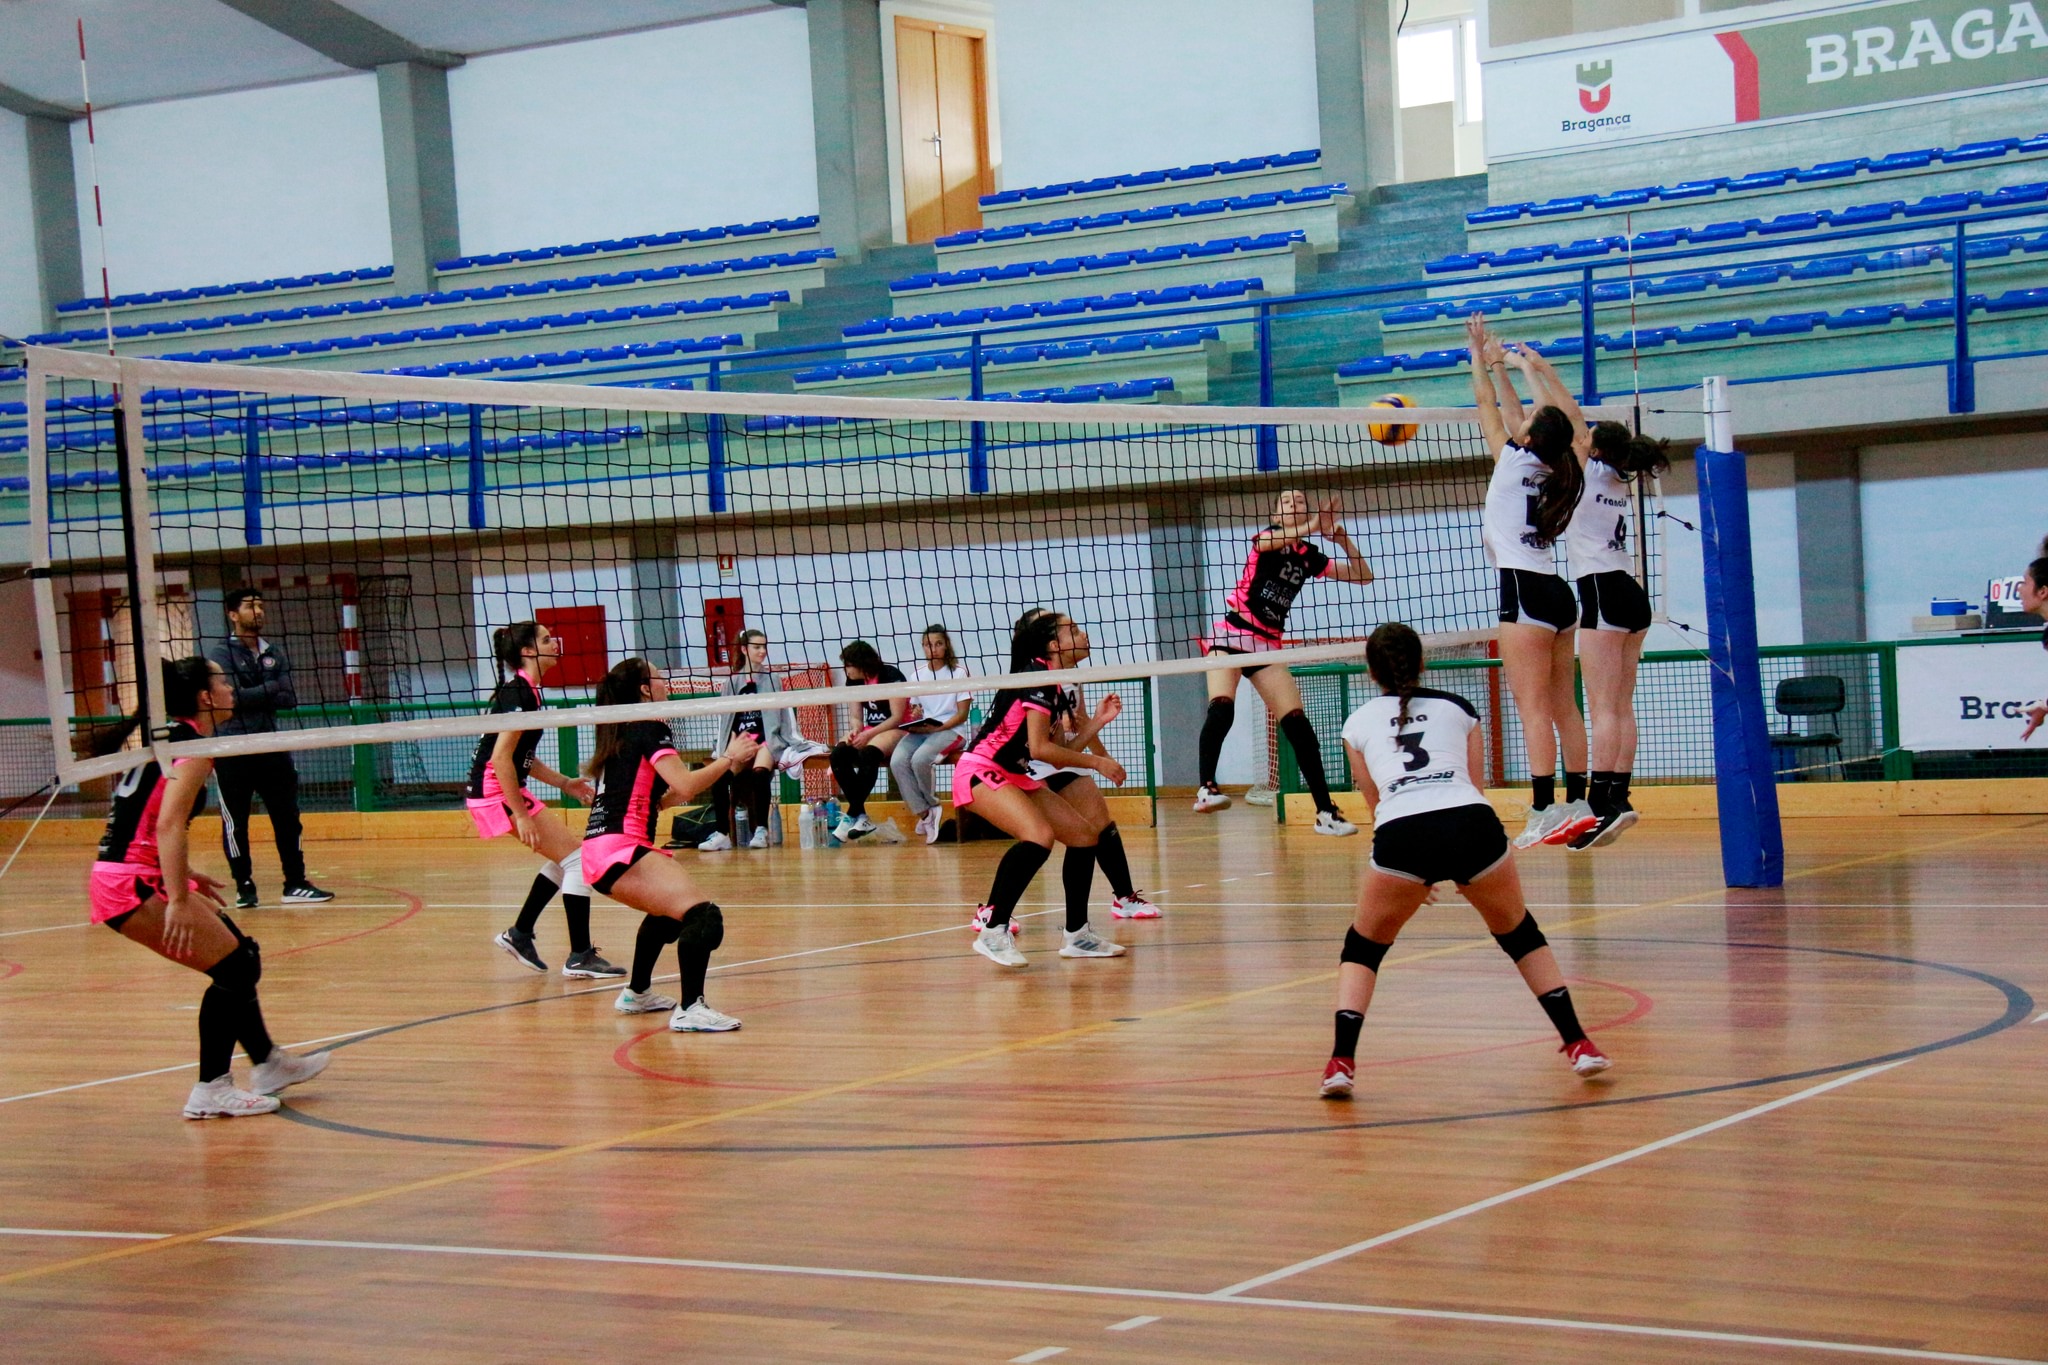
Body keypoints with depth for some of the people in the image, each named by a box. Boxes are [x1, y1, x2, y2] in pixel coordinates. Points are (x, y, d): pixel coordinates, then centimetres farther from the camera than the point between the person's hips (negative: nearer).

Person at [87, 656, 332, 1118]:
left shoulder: (168, 735, 15)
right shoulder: (194, 745, -13)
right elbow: (168, 824, -24)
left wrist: (186, 877, 22)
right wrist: (178, 899, -26)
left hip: (140, 875, 10)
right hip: (133, 885, -10)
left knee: (239, 955, 18)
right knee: (235, 967, -5)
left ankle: (268, 1063, 31)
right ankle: (211, 1091, 2)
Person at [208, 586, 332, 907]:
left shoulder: (275, 653, 11)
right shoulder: (221, 654, -4)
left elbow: (289, 699, 0)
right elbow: (230, 697, -19)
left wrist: (254, 697, -14)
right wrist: (271, 688, -9)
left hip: (271, 746, 5)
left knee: (287, 817, 5)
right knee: (235, 822, 1)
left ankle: (295, 884, 11)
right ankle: (244, 886, 10)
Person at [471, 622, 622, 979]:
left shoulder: (527, 690, 13)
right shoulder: (518, 692, -17)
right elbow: (500, 758, -23)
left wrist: (563, 783, 14)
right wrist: (520, 815, -23)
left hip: (505, 789, 10)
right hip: (496, 791, -10)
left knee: (563, 857, 19)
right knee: (577, 857, -9)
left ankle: (519, 934, 22)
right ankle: (580, 957, -8)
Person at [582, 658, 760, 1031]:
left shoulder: (621, 734, 22)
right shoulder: (650, 729, -5)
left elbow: (657, 799, 28)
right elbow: (686, 786, -17)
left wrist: (719, 769, 24)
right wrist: (729, 758, -3)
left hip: (599, 853, 10)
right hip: (622, 850, -10)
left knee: (669, 912, 36)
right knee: (704, 916, -22)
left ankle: (637, 993, 44)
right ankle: (690, 1009, -30)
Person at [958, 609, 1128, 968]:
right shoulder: (1037, 675, -16)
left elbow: (1059, 754, 12)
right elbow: (1040, 749, -22)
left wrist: (1098, 721, 11)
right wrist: (1096, 762, -14)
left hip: (1013, 776, 10)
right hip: (980, 772, -10)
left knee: (1085, 833, 7)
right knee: (1040, 836, -32)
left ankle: (1077, 935, 17)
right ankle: (993, 932, -28)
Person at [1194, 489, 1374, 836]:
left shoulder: (1308, 556, 11)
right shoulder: (1267, 536, 0)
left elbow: (1362, 576, 14)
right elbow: (1268, 541, -26)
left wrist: (1344, 539, 0)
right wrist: (1313, 526, -32)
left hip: (1268, 645, 4)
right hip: (1231, 635, -4)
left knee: (1298, 725, -3)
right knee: (1221, 707, -29)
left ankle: (1325, 812, 0)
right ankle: (1206, 788, -37)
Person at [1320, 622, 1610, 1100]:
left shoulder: (1358, 723, 25)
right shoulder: (1458, 708, 26)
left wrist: (1416, 872, 45)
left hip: (1400, 833, -1)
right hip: (1472, 822, 1)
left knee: (1362, 948, 21)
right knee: (1520, 934, 26)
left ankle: (1341, 1061, 4)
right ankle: (1579, 1043, 23)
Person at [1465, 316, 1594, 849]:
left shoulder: (1514, 461, -7)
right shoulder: (1555, 472, 11)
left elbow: (1487, 404, 5)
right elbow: (1511, 414, 25)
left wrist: (1480, 355, 19)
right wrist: (1499, 364, 32)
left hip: (1525, 591, -8)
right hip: (1557, 591, 8)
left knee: (1534, 707, -12)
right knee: (1563, 707, 9)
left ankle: (1544, 811, -17)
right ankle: (1577, 804, 11)